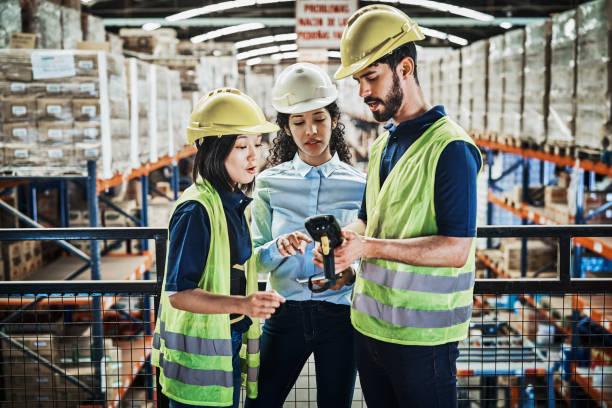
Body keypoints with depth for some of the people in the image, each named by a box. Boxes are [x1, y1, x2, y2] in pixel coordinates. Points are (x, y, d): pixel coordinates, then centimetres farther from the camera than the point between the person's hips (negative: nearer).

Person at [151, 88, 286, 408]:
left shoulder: (234, 203, 9)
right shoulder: (196, 209, -18)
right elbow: (178, 293, -24)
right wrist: (242, 304, -34)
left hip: (228, 343, 8)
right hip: (199, 356, -8)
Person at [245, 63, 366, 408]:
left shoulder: (358, 185, 2)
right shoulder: (270, 182, 3)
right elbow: (255, 256, 1)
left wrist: (350, 273, -18)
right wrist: (279, 247, -20)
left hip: (340, 313, 0)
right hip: (286, 312, 0)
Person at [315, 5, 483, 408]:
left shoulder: (450, 147, -14)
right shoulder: (382, 146, 13)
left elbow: (456, 249, -20)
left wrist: (369, 247, -25)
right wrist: (343, 239, -4)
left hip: (423, 338, -8)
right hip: (370, 326, 8)